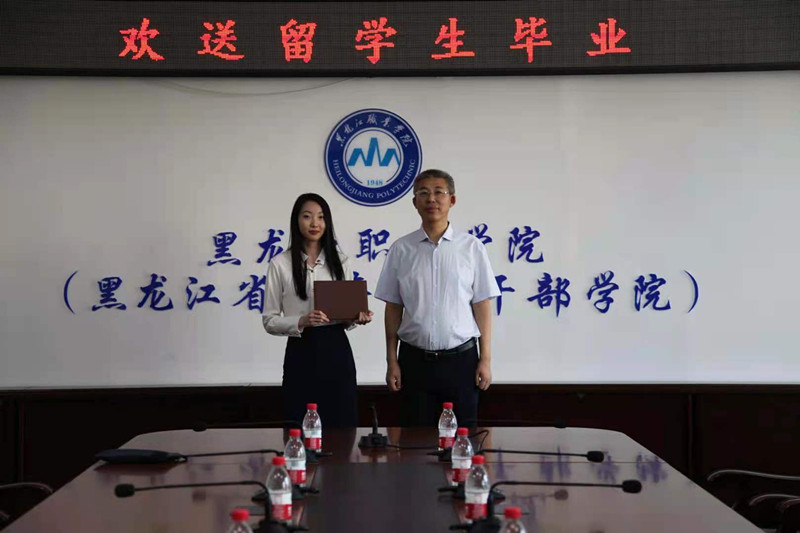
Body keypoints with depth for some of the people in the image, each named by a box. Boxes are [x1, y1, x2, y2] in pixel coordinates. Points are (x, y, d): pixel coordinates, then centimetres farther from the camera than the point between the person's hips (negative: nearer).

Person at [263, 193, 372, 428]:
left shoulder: (340, 261, 9)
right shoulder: (280, 264, -2)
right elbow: (270, 321, -2)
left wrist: (357, 317, -8)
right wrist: (301, 322, -19)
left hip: (337, 351, 3)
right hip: (302, 353, -3)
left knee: (342, 425, 5)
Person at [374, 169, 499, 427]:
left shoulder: (471, 247, 1)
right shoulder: (400, 249, 4)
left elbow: (482, 306, 1)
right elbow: (393, 308, 6)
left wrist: (485, 359, -3)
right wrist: (391, 361, 2)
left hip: (460, 358, -1)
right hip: (414, 359, 1)